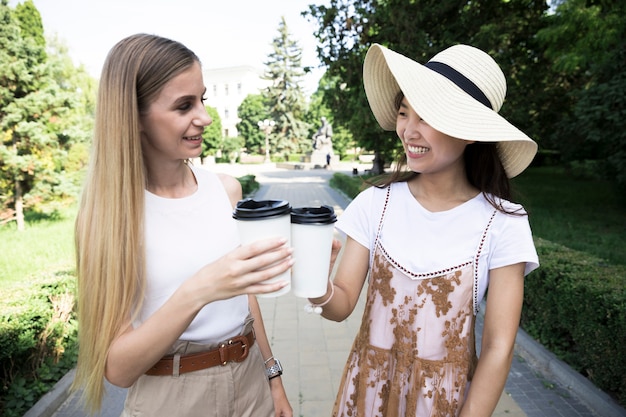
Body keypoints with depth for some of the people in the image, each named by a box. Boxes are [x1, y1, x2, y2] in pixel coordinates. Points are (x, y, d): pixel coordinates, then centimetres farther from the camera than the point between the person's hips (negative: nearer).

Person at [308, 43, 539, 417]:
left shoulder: (502, 222, -16)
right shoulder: (375, 203, -12)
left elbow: (498, 348, -11)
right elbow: (342, 305, -12)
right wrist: (319, 288, -32)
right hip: (369, 386, 2)